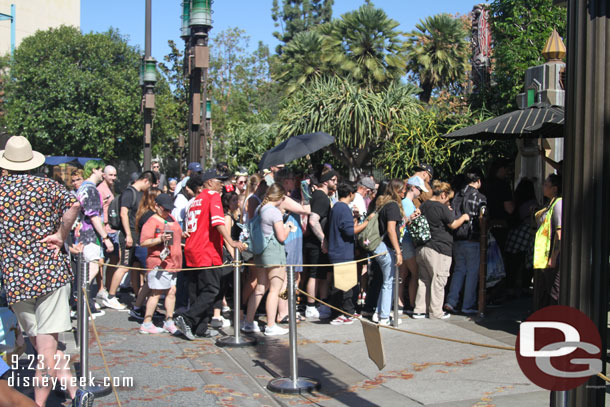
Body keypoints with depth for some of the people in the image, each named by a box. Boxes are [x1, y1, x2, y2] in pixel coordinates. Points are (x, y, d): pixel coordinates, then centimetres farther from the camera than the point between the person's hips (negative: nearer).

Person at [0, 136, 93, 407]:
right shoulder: (47, 186, 0)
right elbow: (73, 204, -17)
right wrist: (60, 236, -8)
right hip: (51, 272, -1)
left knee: (41, 346, 10)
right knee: (47, 346, 1)